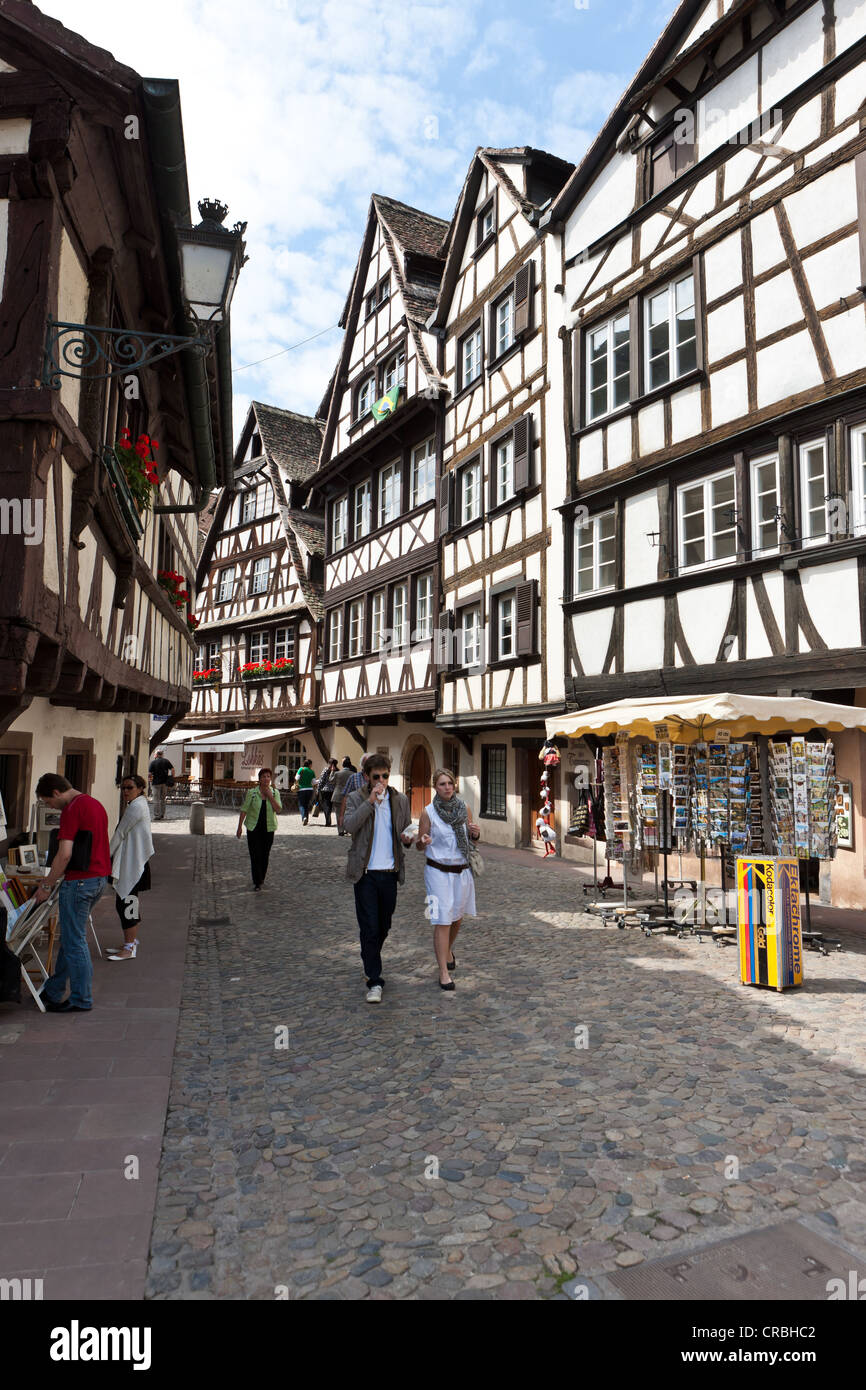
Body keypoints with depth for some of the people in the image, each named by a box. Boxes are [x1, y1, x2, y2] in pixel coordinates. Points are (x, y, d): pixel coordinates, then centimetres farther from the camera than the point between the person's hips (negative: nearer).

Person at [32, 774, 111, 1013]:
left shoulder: (71, 810, -15)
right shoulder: (95, 804, 14)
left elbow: (65, 854, -20)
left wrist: (46, 885, -9)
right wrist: (56, 878, 24)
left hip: (80, 881, -10)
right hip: (100, 877, 10)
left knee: (74, 941, 1)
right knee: (70, 937, 19)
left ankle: (81, 1000, 9)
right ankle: (52, 991, 31)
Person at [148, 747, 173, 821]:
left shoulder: (153, 762, -5)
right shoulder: (166, 761, 5)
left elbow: (149, 773, -9)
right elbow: (172, 770, 0)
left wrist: (149, 779, 8)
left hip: (156, 783, -4)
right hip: (165, 783, 4)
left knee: (156, 800, 1)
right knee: (163, 799, 15)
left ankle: (156, 815, -1)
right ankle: (162, 815, 16)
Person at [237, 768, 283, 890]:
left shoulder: (275, 792, 0)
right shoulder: (252, 792, -4)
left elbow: (278, 810, -10)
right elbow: (244, 809, 0)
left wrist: (270, 796, -17)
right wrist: (240, 826, -2)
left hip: (268, 828, 2)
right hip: (253, 827, -2)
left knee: (265, 854, 9)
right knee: (255, 855, -5)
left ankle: (262, 877, 31)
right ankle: (257, 883, 1)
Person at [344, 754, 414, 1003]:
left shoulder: (400, 800, 7)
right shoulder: (356, 799, -2)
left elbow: (406, 831, 14)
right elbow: (349, 826, -19)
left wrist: (407, 838, -9)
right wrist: (370, 800, -23)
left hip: (390, 872, 3)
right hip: (365, 872, -3)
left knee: (384, 926, 15)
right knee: (369, 928, -5)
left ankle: (371, 963, 40)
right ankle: (374, 981, 2)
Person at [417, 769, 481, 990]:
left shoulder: (464, 807, 2)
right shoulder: (428, 812, -9)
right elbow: (419, 845, -3)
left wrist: (476, 833, -9)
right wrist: (423, 841, -26)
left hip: (462, 870, 4)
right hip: (438, 871, -4)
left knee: (457, 916, 17)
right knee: (442, 920, -6)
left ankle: (448, 950, 45)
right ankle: (444, 972, 1)